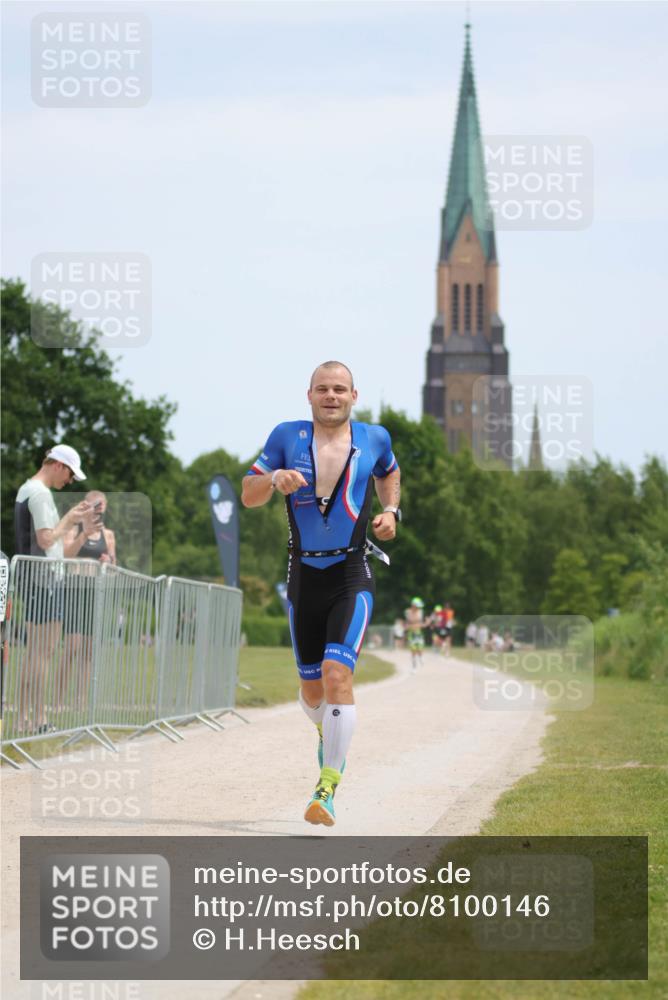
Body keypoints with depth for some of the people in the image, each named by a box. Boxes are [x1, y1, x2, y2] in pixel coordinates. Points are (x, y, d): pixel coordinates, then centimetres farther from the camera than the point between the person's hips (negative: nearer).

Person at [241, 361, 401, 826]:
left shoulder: (373, 438, 3)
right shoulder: (288, 437, 1)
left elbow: (389, 473, 25)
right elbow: (248, 495, 3)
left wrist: (391, 511, 7)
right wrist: (275, 479, -18)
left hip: (352, 577, -2)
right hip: (304, 576, 2)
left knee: (337, 675, -20)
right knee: (312, 688, 10)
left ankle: (328, 788, -18)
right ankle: (328, 731, 47)